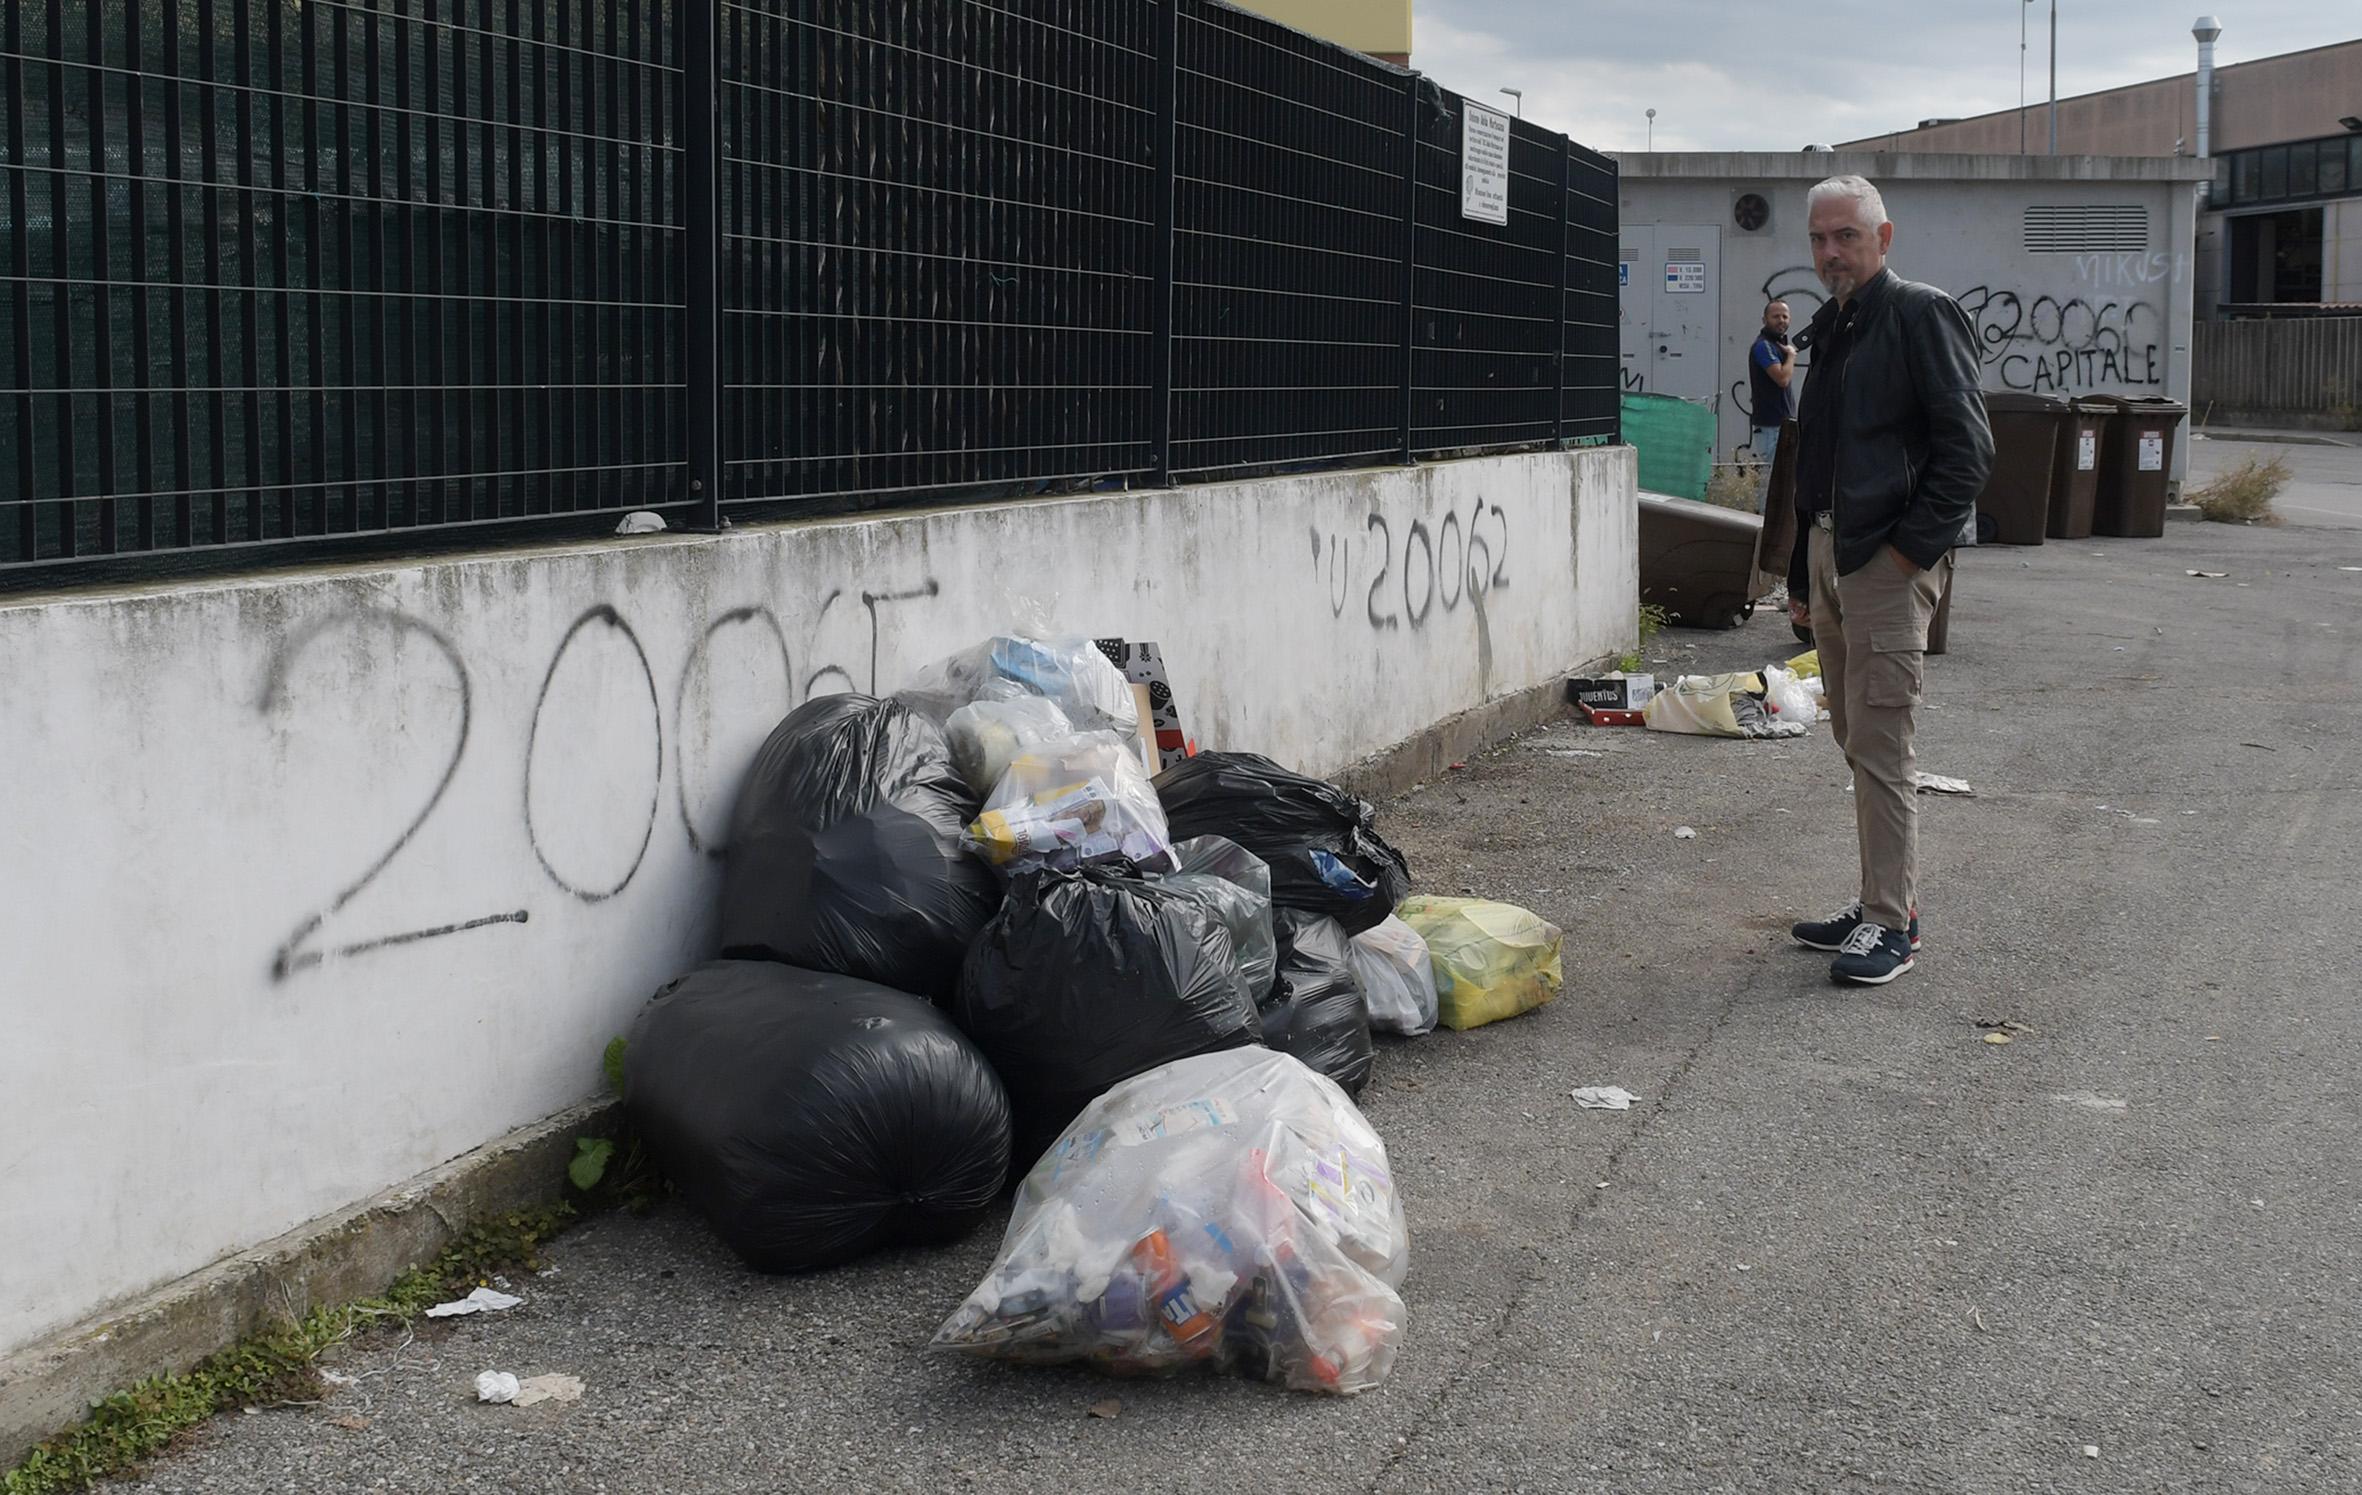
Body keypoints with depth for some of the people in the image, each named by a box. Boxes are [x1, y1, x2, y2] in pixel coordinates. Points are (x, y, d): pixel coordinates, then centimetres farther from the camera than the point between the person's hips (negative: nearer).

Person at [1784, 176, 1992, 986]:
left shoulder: (1921, 315, -9)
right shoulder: (1831, 329, 18)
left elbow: (1968, 445, -15)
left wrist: (1915, 544, -18)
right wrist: (1802, 574, 21)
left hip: (1890, 557, -9)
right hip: (1832, 550, 9)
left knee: (1879, 741, -9)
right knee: (1856, 736, 13)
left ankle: (1893, 922, -4)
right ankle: (1878, 900, 21)